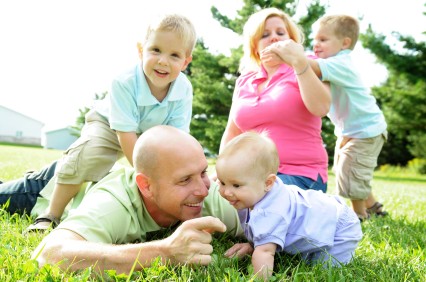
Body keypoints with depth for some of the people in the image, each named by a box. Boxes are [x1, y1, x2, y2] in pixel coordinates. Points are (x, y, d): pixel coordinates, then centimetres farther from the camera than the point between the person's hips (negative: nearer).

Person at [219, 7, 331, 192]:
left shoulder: (307, 70, 2)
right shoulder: (244, 81, 14)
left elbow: (320, 108, -18)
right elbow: (232, 133, 17)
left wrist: (299, 62, -27)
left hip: (300, 175, -4)